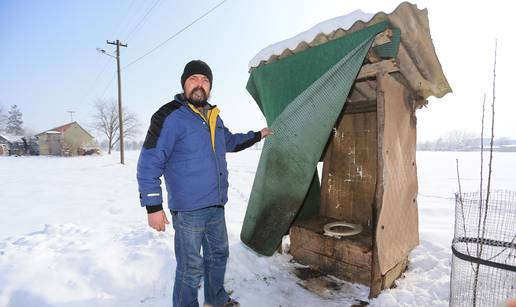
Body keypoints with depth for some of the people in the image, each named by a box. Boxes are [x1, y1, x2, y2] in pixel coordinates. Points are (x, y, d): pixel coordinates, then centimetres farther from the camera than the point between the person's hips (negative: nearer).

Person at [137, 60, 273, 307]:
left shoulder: (213, 117, 10)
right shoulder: (170, 116, -14)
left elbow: (230, 141, 29)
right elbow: (149, 164, -16)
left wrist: (257, 135, 25)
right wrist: (153, 207, -17)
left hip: (216, 206, 8)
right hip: (188, 210, -8)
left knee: (219, 254, 23)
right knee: (191, 267, 4)